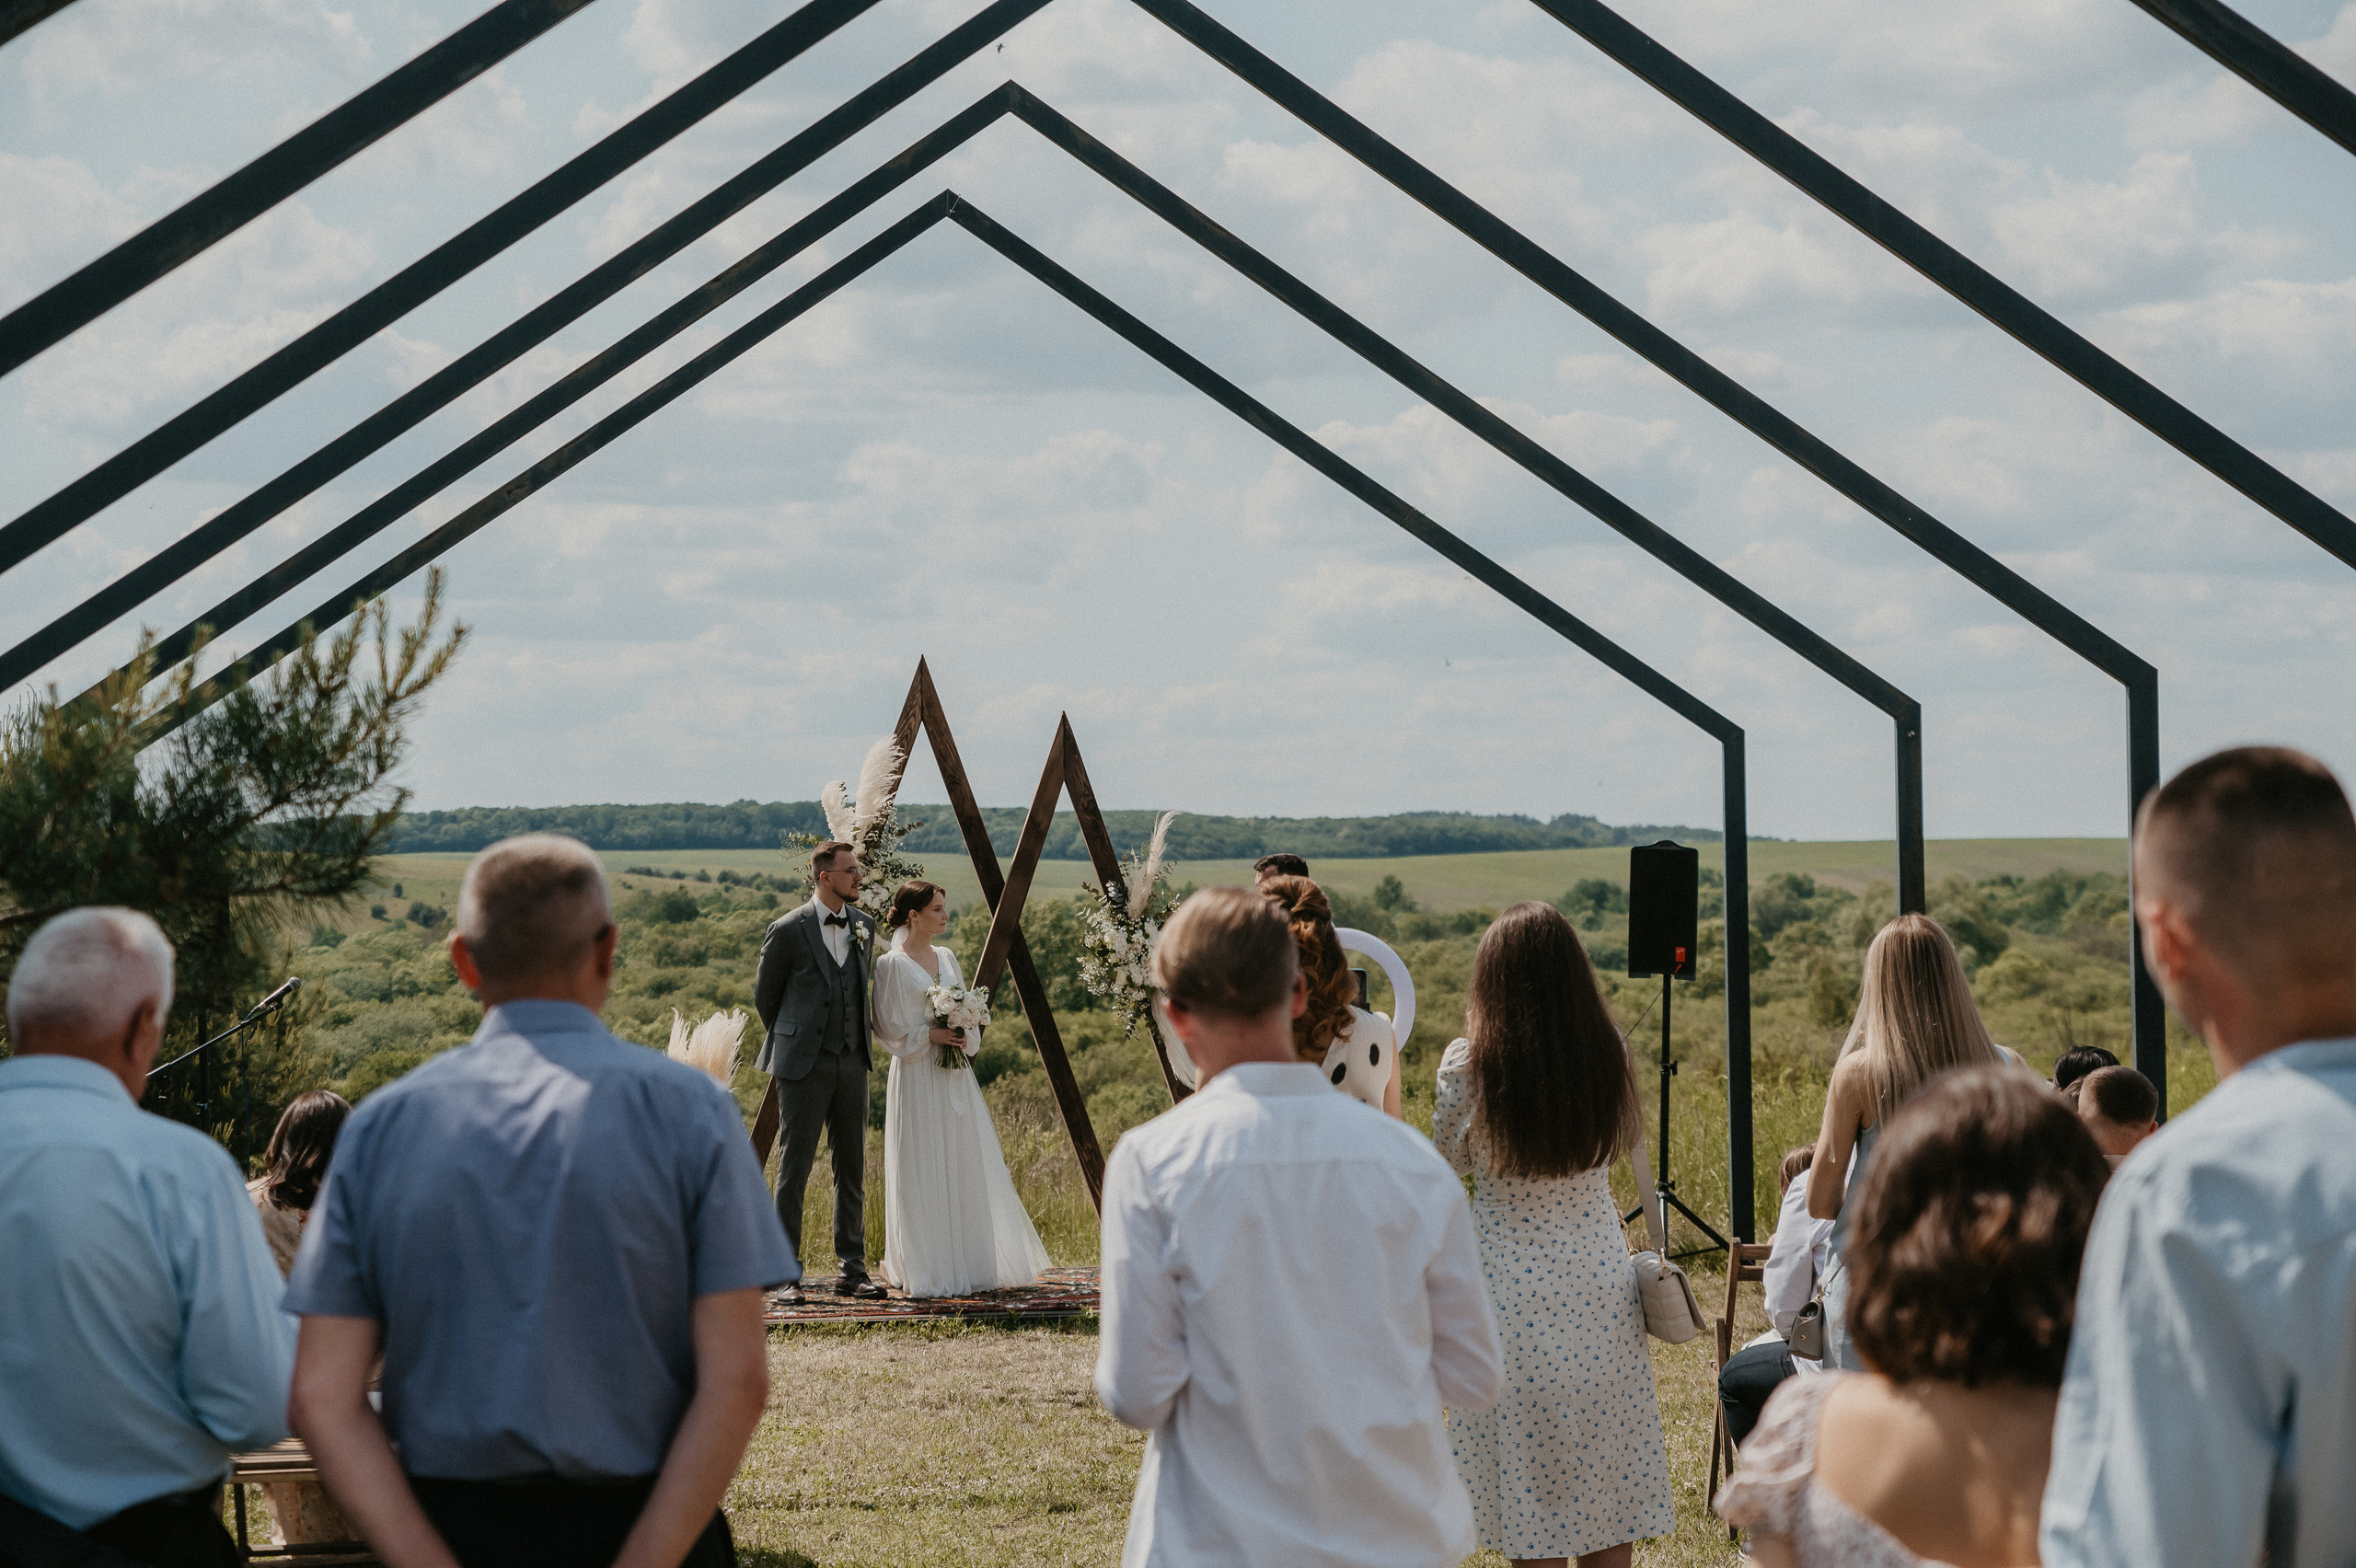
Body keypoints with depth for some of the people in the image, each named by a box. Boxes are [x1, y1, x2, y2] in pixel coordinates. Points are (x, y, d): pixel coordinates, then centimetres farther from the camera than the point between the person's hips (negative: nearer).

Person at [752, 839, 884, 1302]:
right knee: (795, 1165, -2)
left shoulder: (864, 925, 8)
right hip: (805, 1064, -5)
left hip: (852, 1061, 5)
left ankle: (852, 1270, 14)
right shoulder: (787, 930, -8)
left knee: (852, 1167, 8)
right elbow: (764, 995, 5)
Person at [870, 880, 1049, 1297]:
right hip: (918, 1078, -6)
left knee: (967, 1169, 6)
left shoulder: (946, 958, 13)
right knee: (925, 1173, -3)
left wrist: (964, 1037, -2)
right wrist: (931, 1035, -16)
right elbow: (889, 1029, -7)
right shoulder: (893, 965, -7)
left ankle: (971, 1264, 13)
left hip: (957, 1078, 7)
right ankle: (928, 1271, 3)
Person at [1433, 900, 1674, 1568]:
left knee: (1528, 1462, 5)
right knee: (1601, 1455, 12)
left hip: (1512, 1284, -3)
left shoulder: (1468, 1063, -14)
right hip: (1599, 1282, 3)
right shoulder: (1607, 1052, -6)